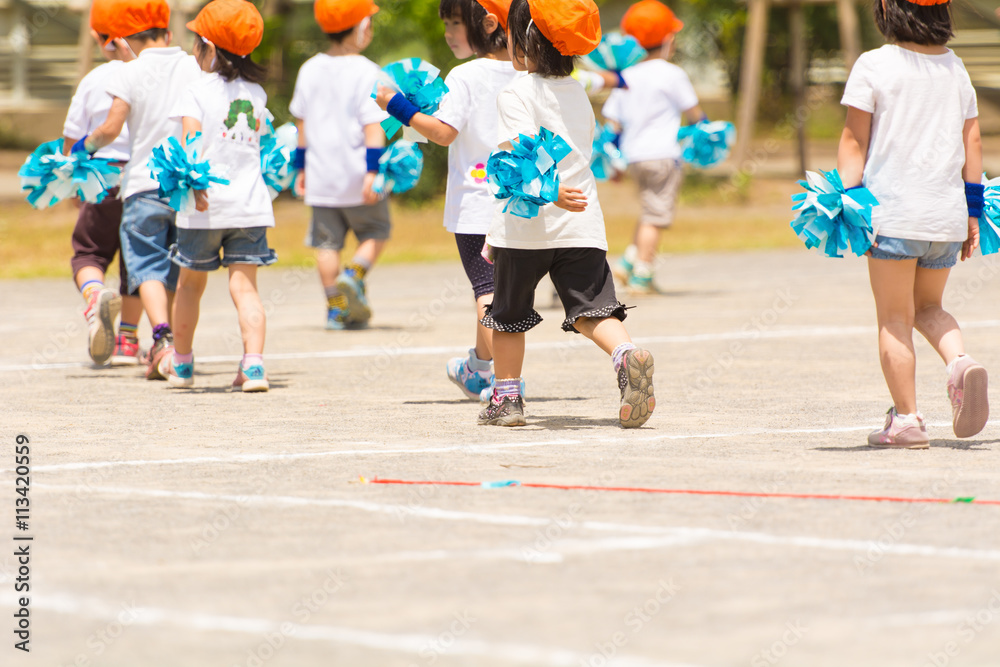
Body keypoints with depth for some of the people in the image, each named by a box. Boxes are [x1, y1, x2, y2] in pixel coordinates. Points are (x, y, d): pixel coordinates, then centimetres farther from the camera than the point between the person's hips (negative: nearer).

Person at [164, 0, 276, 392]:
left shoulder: (198, 92, -7)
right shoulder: (256, 93, 9)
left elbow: (190, 143, -19)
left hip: (206, 208, -3)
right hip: (251, 205, 3)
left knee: (190, 284, 15)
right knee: (244, 287, -2)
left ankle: (182, 363, 29)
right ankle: (254, 365, -20)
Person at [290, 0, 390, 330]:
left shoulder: (310, 70, 6)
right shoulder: (366, 72, -12)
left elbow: (302, 123, 12)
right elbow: (372, 126, -18)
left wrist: (301, 167, 20)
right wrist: (372, 171, -18)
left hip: (321, 175, 4)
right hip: (356, 175, -4)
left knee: (327, 242, 10)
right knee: (375, 232, 13)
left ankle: (336, 306, 9)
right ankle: (354, 274, -11)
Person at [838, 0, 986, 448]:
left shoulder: (873, 66, -7)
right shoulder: (956, 68, 8)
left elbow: (855, 142, -6)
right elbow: (972, 143, 11)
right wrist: (973, 212, 17)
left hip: (894, 212, -5)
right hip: (947, 212, 5)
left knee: (894, 318, 4)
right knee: (928, 307, 21)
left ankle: (906, 420, 2)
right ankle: (960, 361, -7)